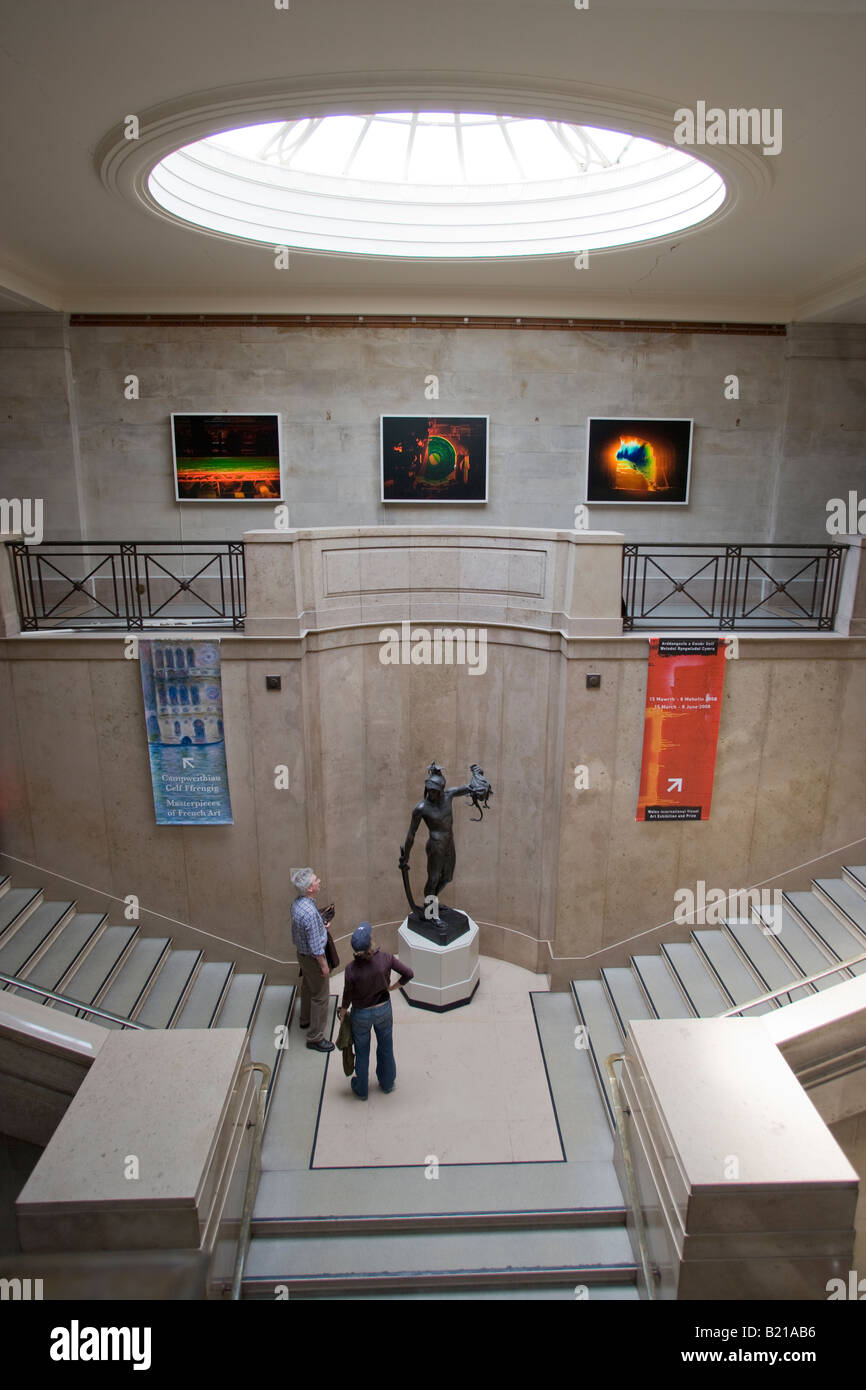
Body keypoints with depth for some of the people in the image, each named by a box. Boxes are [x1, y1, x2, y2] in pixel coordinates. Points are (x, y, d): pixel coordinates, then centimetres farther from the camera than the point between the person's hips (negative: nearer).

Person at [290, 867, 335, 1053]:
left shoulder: (297, 903, -7)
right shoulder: (310, 912, -36)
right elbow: (315, 945, -28)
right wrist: (323, 965, -18)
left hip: (301, 952, 9)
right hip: (312, 958, -9)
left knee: (307, 987, 28)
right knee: (320, 996, 5)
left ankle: (306, 1019, 49)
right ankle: (316, 1038, 15)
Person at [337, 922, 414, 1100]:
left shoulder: (351, 969, -29)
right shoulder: (385, 958, -27)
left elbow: (347, 996, -14)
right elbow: (408, 973, -18)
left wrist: (342, 1012, 6)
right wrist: (392, 987, -2)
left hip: (361, 1014, -1)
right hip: (383, 1010, 1)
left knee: (362, 1052, 23)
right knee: (386, 1048, 26)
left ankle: (361, 1090, 44)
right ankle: (387, 1083, 48)